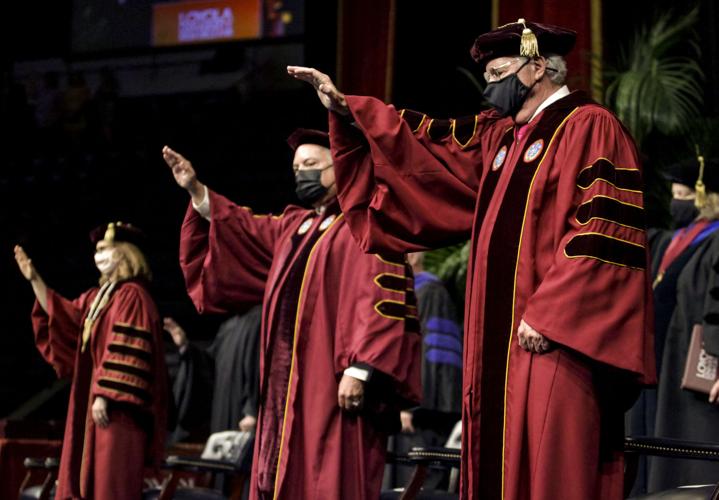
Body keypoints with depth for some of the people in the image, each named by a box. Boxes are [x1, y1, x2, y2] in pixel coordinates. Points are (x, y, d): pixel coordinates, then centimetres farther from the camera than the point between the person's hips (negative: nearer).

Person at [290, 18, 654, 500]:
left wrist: (547, 314, -20)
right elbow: (426, 143, 24)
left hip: (553, 339, -9)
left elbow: (605, 231, -16)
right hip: (505, 342, 9)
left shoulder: (589, 128, -8)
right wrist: (345, 107, 17)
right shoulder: (500, 136, 19)